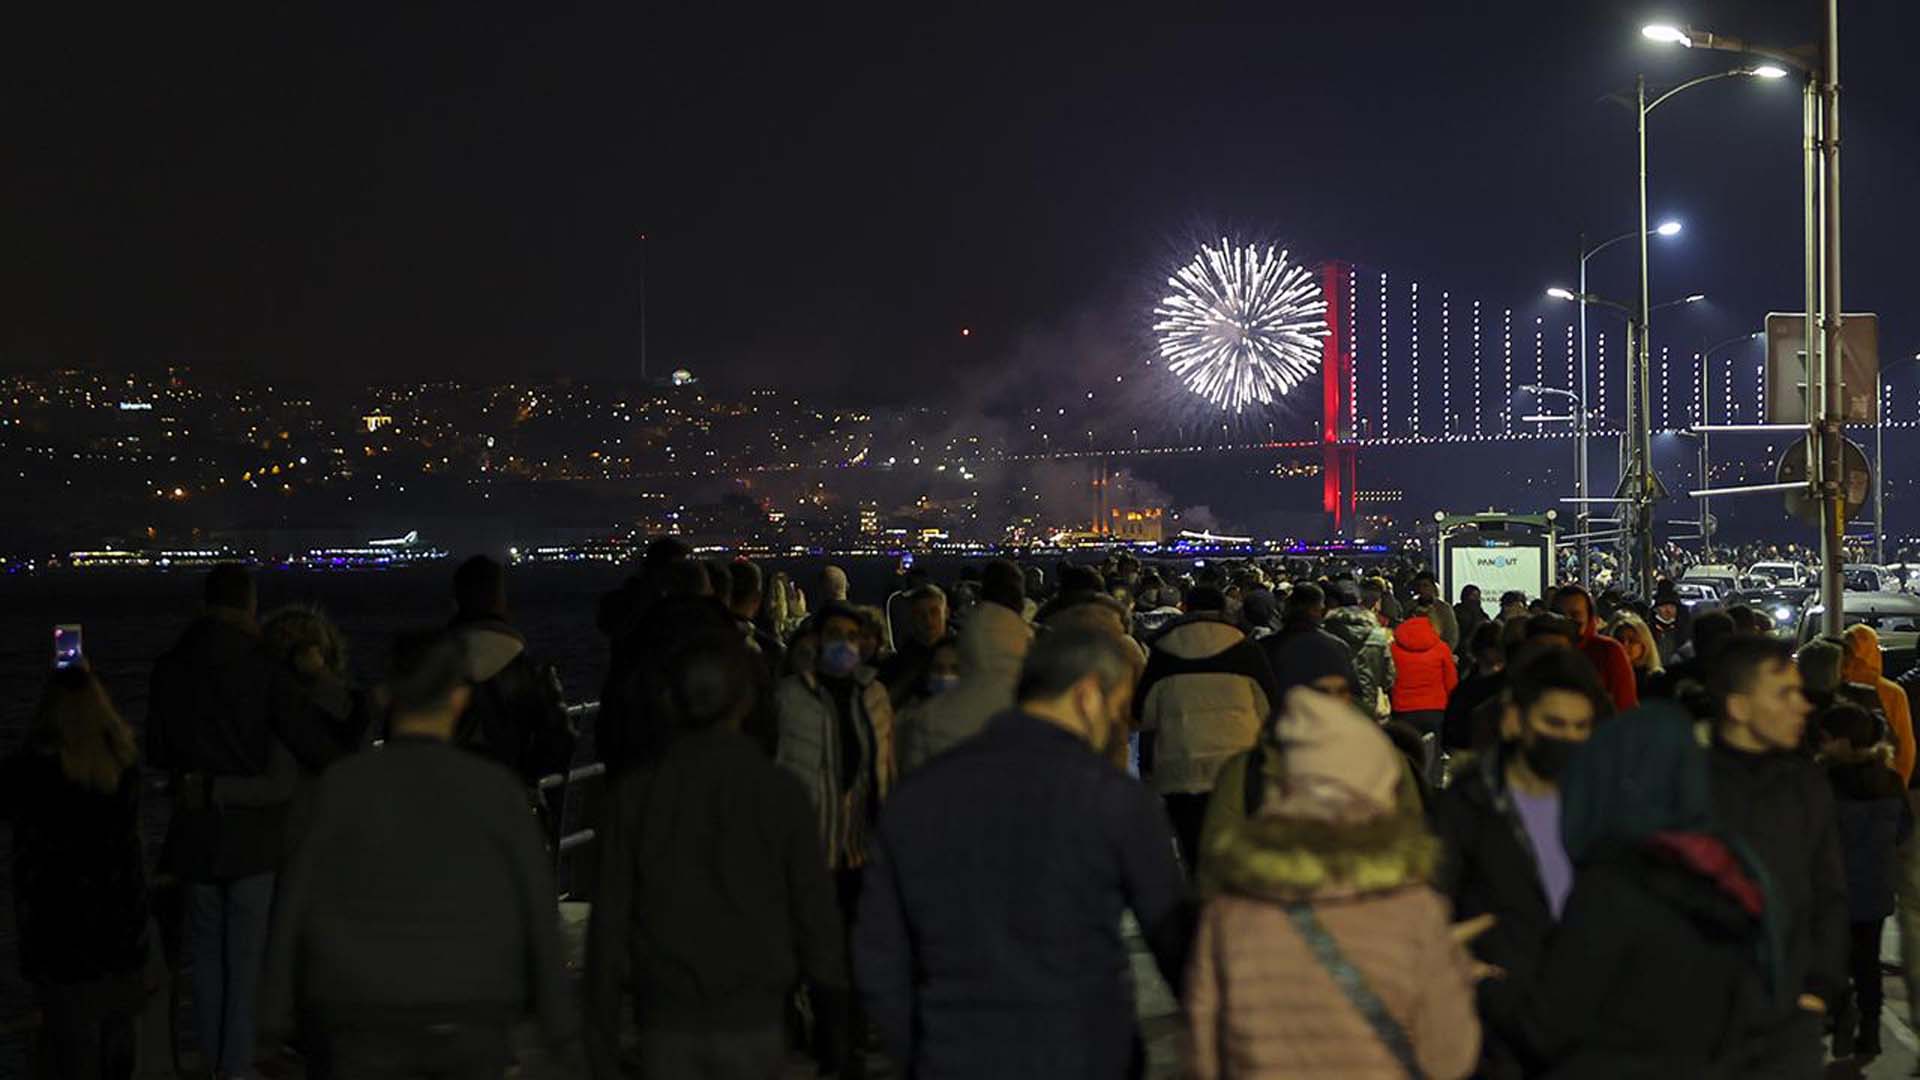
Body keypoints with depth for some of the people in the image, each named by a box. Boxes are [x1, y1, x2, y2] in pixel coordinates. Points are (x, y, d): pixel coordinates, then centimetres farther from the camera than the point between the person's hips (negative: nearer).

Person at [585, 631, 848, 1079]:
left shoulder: (633, 794, -2)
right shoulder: (778, 790, -5)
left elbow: (609, 921, 0)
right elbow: (816, 910, -2)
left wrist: (601, 1031, 7)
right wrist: (834, 1020, 8)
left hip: (667, 1023, 1)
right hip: (753, 1018, -1)